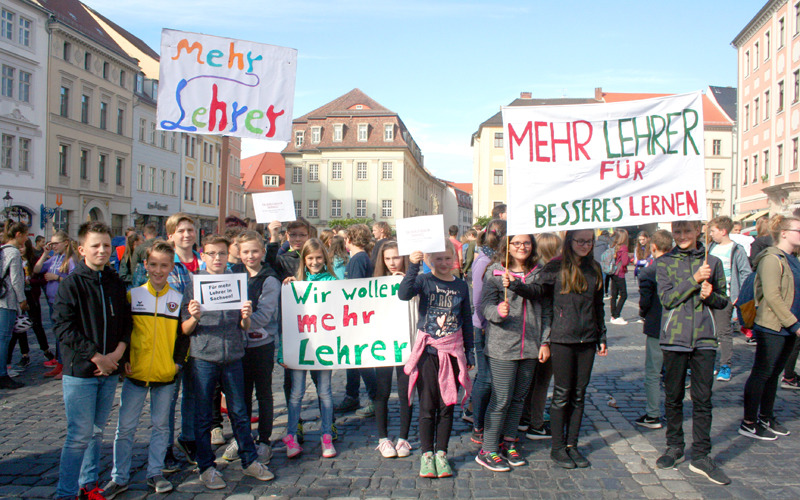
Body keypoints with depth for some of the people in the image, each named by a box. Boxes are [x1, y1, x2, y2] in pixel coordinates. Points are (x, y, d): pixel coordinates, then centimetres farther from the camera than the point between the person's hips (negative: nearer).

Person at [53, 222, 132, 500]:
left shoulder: (116, 284, 8)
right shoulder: (71, 284, -7)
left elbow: (127, 322, 10)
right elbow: (63, 327, -13)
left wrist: (117, 353, -7)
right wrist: (96, 357, -15)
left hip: (109, 371, 5)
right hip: (80, 371, -5)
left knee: (96, 432, 14)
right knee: (79, 435, -3)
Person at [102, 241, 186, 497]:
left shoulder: (179, 299, 2)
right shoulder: (132, 295, 1)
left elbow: (184, 334, 7)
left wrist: (177, 361, -2)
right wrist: (124, 359, -3)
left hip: (166, 375, 0)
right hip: (135, 373, 0)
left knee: (161, 425, 11)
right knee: (125, 427, 6)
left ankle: (155, 474, 25)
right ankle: (119, 477, 20)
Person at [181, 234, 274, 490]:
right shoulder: (193, 283, 1)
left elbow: (245, 327, 8)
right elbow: (185, 329, 0)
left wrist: (246, 317, -13)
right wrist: (194, 318, -21)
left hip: (233, 356, 2)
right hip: (204, 356, -1)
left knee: (239, 412, 10)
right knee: (203, 416, 7)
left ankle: (250, 461, 23)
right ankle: (207, 467, 20)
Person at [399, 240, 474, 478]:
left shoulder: (461, 286, 6)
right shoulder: (424, 281, -3)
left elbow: (466, 321, 11)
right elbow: (404, 294, -24)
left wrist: (469, 353, 10)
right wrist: (413, 266, -33)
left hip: (452, 352, 2)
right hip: (427, 351, -2)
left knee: (447, 405, 8)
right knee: (427, 405, 4)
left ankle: (441, 453, 20)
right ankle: (426, 454, 16)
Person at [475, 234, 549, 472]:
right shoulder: (495, 272, -3)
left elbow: (546, 310, 11)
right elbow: (484, 304, -8)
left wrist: (545, 341, 6)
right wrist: (498, 311, -29)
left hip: (530, 346, 5)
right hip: (502, 346, -4)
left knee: (519, 398, 13)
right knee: (501, 399, -3)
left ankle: (508, 443, 28)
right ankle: (488, 451, 9)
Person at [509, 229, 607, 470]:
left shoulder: (594, 269, 10)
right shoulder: (556, 267, -5)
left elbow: (598, 306, 17)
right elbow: (537, 290, -18)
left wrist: (601, 337, 16)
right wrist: (516, 285, -36)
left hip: (587, 340, 5)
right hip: (562, 340, -5)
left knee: (579, 394, 10)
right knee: (562, 394, 2)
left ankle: (572, 444, 22)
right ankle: (557, 447, 14)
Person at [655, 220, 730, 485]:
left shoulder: (712, 262, 7)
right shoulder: (665, 263, 3)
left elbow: (723, 300, 14)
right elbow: (667, 299, -8)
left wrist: (711, 295, -8)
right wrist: (695, 279, -15)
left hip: (704, 338, 1)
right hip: (675, 338, 0)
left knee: (703, 399, 2)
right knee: (673, 397, 10)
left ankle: (701, 456, 11)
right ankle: (675, 447, 25)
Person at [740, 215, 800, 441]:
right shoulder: (772, 259, -16)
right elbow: (772, 296, -20)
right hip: (771, 328, -8)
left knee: (774, 374, 16)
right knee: (762, 374, -2)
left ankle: (766, 417, 28)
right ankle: (748, 423, 7)